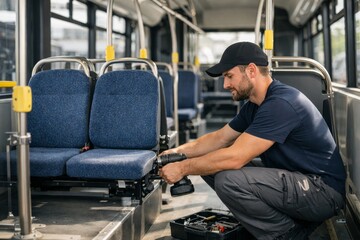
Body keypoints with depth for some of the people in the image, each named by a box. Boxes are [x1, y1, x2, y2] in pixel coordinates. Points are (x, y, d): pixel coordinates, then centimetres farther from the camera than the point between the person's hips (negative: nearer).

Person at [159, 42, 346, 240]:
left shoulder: (281, 103, -23)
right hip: (292, 180, 10)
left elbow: (234, 157, -27)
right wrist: (179, 151, 1)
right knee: (212, 167, 3)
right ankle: (291, 222, 6)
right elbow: (219, 138, 16)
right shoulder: (254, 105, 8)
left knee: (228, 181, -28)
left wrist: (183, 168, -17)